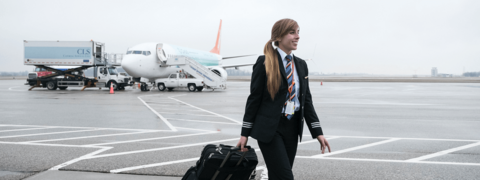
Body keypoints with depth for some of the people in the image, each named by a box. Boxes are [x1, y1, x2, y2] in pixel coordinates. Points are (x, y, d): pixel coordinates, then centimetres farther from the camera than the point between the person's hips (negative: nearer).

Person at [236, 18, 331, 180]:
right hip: (269, 128, -5)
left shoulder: (301, 65, 10)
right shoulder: (265, 63, -7)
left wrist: (317, 132, 4)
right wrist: (245, 133, -6)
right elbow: (254, 98, -6)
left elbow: (307, 100, 10)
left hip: (292, 128, 6)